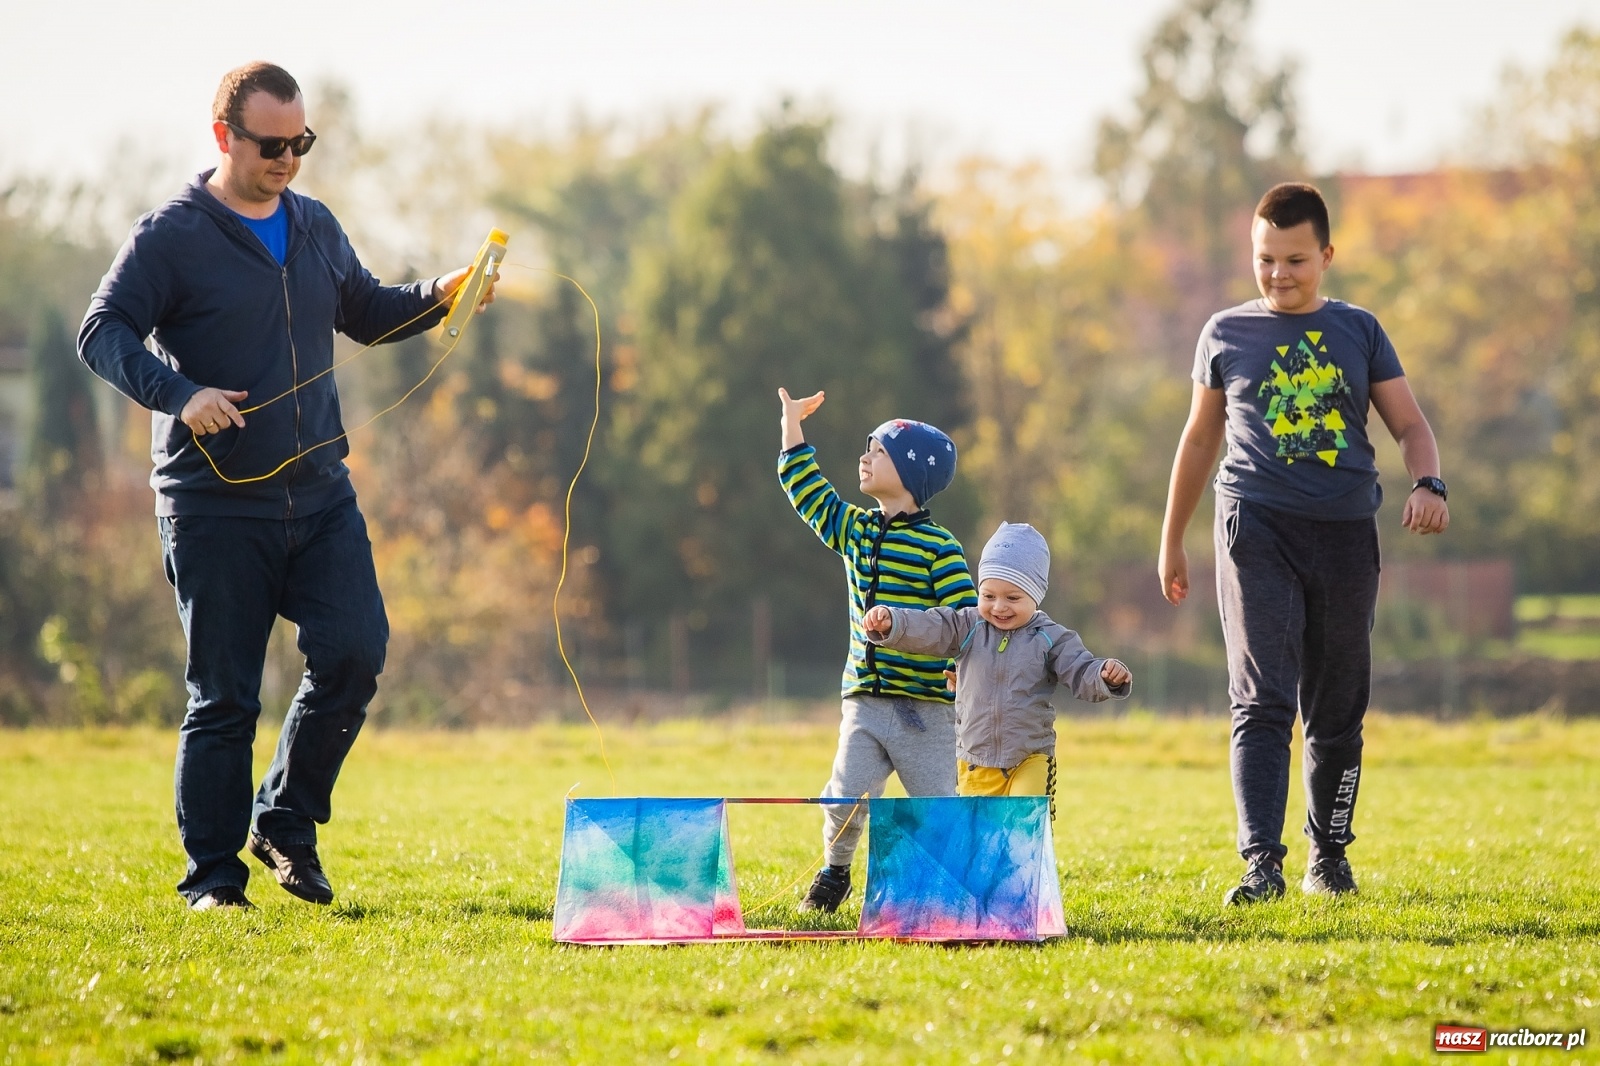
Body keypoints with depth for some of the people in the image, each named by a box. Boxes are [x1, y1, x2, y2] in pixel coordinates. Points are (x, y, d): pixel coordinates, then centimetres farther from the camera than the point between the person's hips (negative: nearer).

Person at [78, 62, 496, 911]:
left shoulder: (317, 228, 13)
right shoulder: (171, 236, -6)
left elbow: (366, 314, 26)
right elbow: (102, 332, -13)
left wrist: (438, 298, 7)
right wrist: (178, 393, -28)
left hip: (319, 493, 5)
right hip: (214, 506, -5)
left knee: (354, 652, -8)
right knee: (223, 697, -1)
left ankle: (285, 823, 11)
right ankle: (212, 875, 10)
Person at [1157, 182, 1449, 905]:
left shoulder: (1358, 331, 10)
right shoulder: (1226, 335, 9)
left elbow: (1408, 423, 9)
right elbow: (1200, 439, 18)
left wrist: (1427, 484, -13)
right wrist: (1171, 542, 20)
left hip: (1346, 528, 2)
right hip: (1257, 524, -2)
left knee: (1337, 710, 8)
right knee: (1263, 703, -13)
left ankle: (1329, 857, 22)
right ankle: (1261, 864, -20)